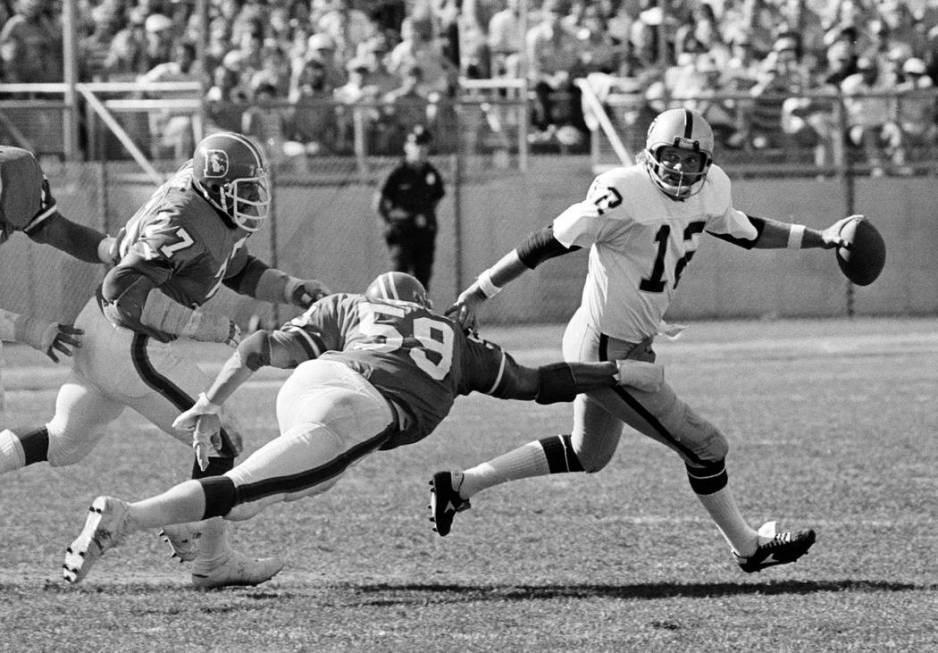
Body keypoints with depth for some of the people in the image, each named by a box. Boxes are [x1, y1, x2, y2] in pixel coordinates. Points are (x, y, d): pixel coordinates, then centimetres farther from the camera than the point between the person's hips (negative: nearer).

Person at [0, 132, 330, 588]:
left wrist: (292, 290, 7)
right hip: (130, 347, -10)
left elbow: (239, 271, 23)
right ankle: (211, 561, 8)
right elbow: (124, 289, -30)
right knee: (221, 443, 0)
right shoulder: (183, 221, -25)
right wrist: (202, 326, -29)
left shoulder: (218, 212, 5)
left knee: (65, 443, 21)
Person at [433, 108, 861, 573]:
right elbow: (548, 243, -20)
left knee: (586, 456, 26)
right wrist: (477, 294, -15)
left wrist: (821, 238, 17)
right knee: (704, 447, 1)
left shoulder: (709, 191, 0)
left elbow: (744, 231, 20)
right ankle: (748, 548, 21)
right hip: (607, 351, -10)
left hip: (631, 345, 10)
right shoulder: (626, 195, -26)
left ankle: (460, 485, 31)